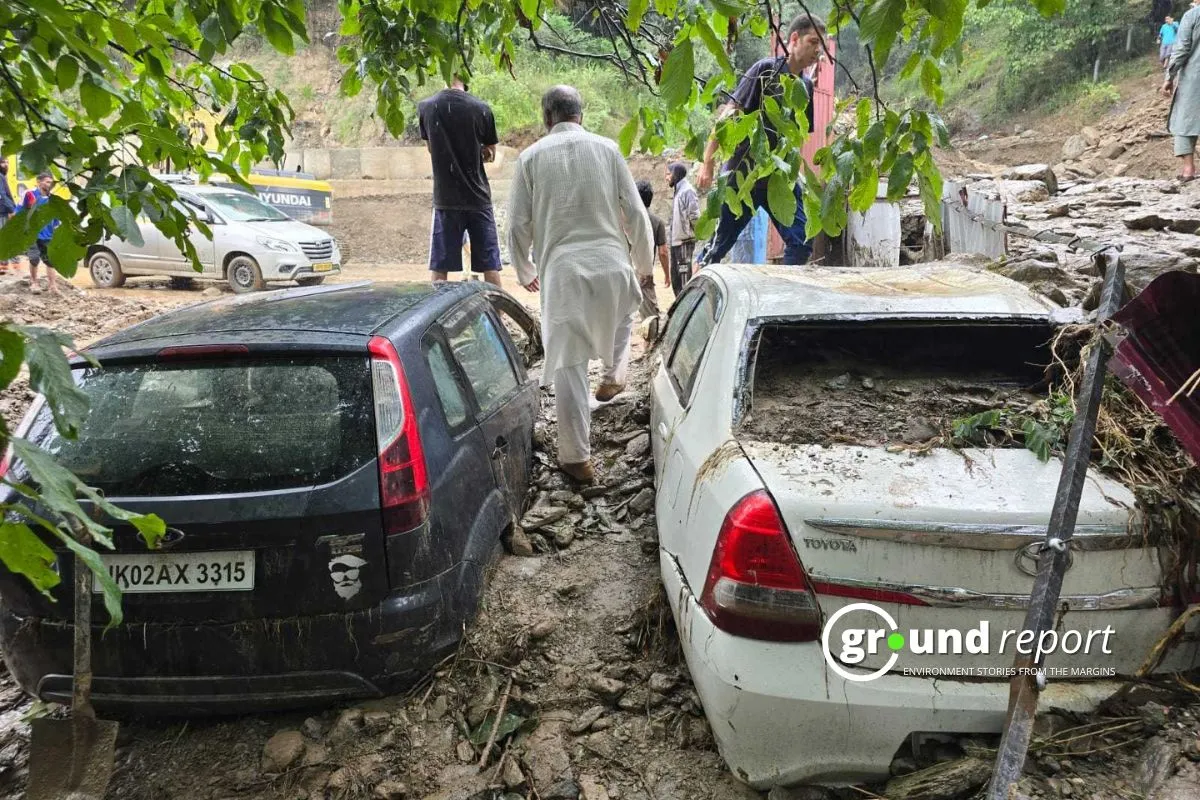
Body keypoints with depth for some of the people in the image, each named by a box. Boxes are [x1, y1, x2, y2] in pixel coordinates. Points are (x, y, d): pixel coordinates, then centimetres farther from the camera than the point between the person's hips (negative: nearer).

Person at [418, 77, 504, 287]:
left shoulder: (425, 108, -2)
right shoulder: (481, 109, -6)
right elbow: (490, 155, 5)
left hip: (445, 199, 1)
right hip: (478, 198, -1)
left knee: (439, 266, 6)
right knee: (490, 264, 6)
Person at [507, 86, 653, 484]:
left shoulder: (531, 157, 2)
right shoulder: (607, 149, 3)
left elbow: (518, 225, 2)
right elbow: (634, 212, 3)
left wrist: (525, 271, 18)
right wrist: (645, 261, 18)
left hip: (561, 268, -1)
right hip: (611, 262, 1)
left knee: (568, 364, 3)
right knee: (624, 310, 37)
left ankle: (576, 457, 7)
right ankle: (614, 376, 28)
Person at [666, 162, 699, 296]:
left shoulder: (687, 191, -10)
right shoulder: (678, 191, 18)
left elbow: (695, 216, -16)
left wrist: (689, 233, -7)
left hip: (684, 241, -10)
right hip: (675, 241, 10)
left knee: (684, 279, -8)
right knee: (675, 279, 13)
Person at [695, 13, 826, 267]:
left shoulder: (806, 85, 11)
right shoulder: (766, 70, -7)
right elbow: (728, 114, -11)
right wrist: (707, 163, -15)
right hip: (744, 174, -6)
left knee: (802, 242, -4)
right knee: (719, 244, -1)